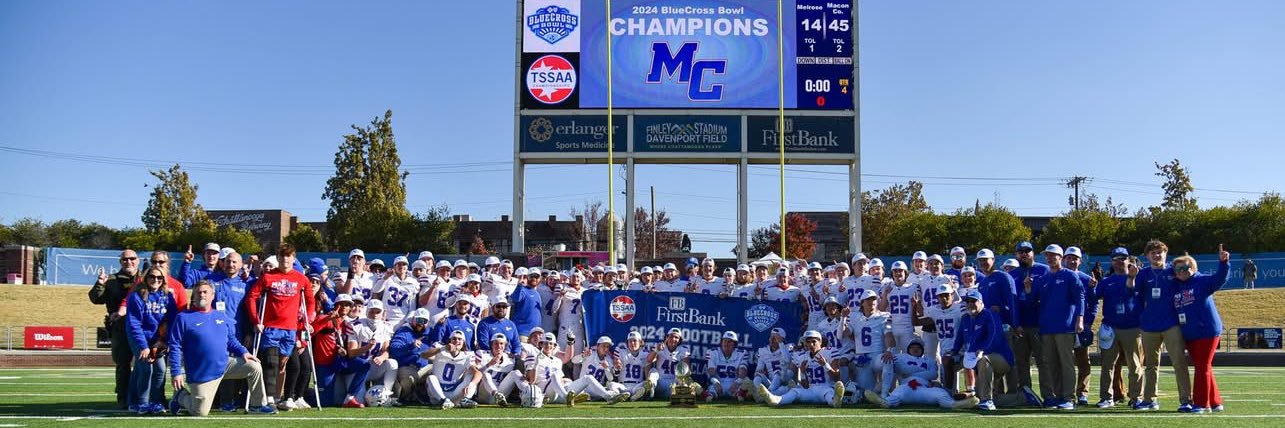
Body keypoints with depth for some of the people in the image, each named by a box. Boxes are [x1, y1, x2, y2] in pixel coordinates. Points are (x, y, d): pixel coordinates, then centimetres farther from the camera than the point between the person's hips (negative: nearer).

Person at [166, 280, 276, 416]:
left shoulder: (222, 316, 10)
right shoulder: (183, 318, -6)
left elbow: (231, 339, 18)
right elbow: (175, 347, -8)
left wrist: (243, 352, -1)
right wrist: (176, 373, -14)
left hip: (225, 364, 5)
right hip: (201, 374, -5)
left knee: (254, 367, -9)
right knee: (200, 413, -6)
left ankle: (257, 406, 6)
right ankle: (181, 396, 27)